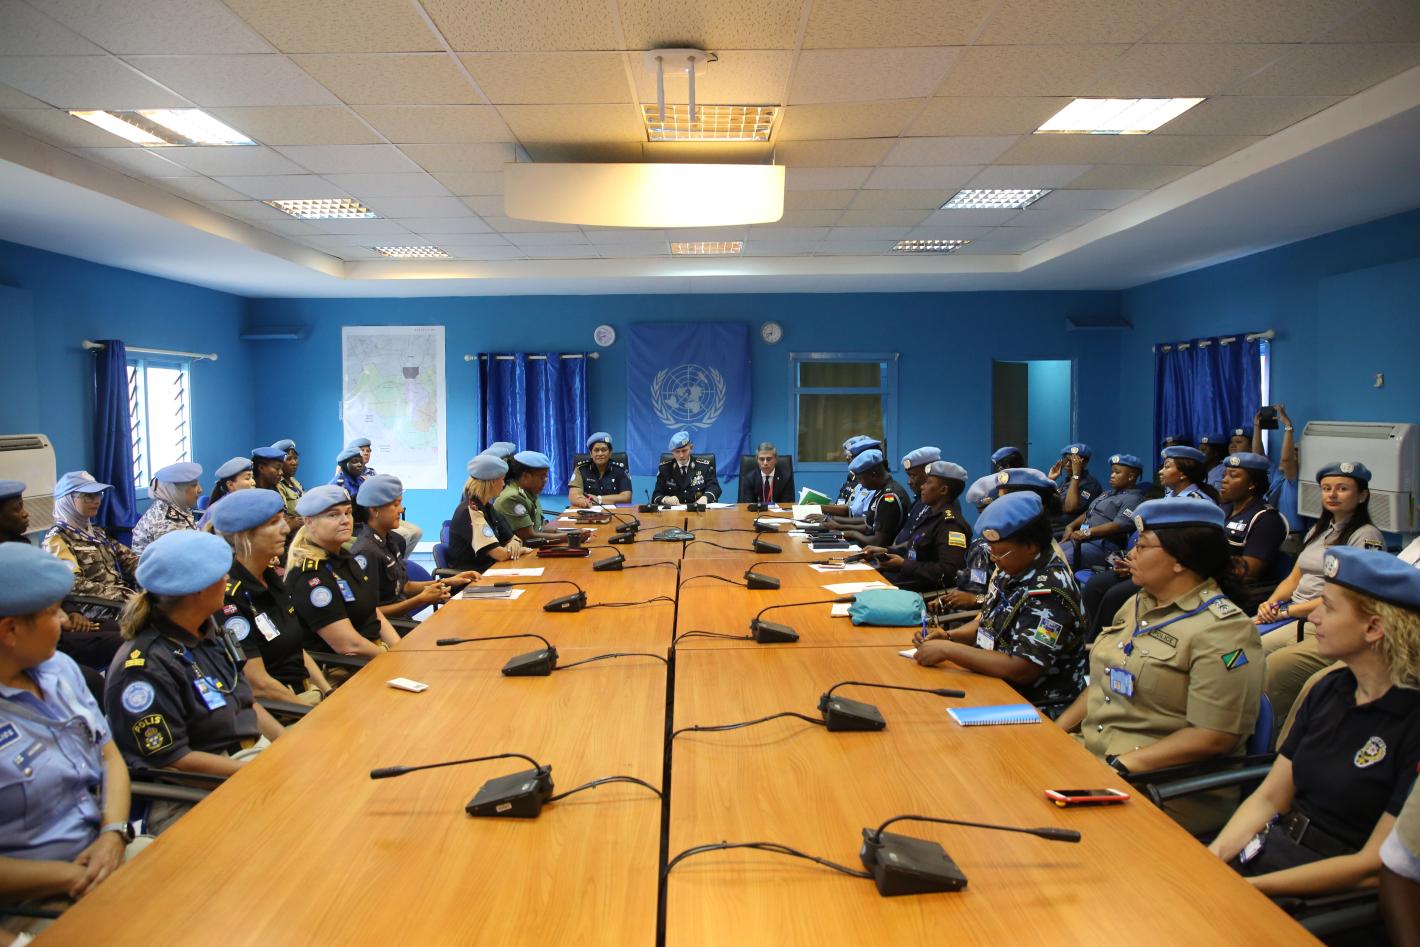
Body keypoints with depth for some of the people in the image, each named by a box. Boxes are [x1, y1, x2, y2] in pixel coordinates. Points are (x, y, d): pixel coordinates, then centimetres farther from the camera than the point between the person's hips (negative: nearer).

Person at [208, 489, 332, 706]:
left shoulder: (273, 580, 10)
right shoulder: (228, 598, -16)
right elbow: (258, 684, -16)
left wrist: (330, 695, 4)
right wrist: (319, 713, -11)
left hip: (309, 692, 8)